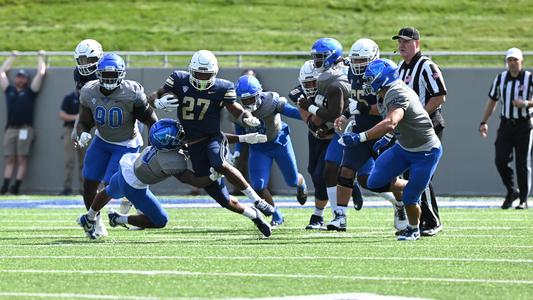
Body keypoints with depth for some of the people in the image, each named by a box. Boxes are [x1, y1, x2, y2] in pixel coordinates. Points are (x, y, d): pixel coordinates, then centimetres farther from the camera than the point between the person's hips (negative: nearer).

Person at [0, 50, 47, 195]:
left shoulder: (30, 91, 8)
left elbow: (41, 73, 5)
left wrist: (40, 57, 17)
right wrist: (12, 57, 33)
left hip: (25, 128, -4)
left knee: (22, 159, -6)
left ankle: (17, 186, -11)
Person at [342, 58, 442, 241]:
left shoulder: (398, 95, -31)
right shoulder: (383, 96, -1)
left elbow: (390, 124, -49)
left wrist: (360, 137, -54)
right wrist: (386, 138, 11)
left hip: (426, 152, -9)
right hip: (403, 147, 9)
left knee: (409, 199, -4)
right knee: (375, 183, 0)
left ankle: (413, 229, 25)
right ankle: (408, 188, 24)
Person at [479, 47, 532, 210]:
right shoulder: (500, 79, 7)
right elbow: (492, 101, 14)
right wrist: (484, 122, 7)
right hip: (506, 124, 3)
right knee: (501, 160, -7)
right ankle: (511, 191, 14)